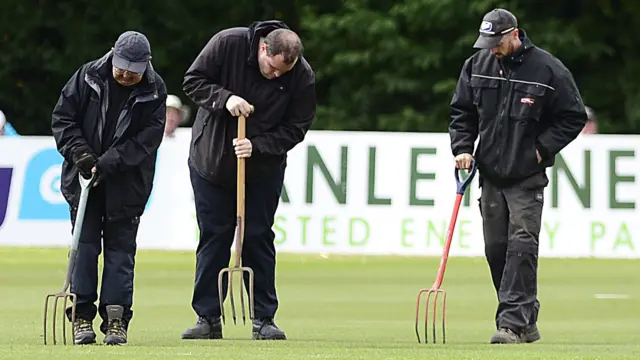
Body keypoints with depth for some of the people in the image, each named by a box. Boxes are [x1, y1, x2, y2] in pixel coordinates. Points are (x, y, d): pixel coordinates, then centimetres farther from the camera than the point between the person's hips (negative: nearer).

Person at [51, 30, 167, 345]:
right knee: (85, 242, -2)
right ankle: (82, 316, 2)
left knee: (121, 246, 0)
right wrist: (79, 153, -14)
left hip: (128, 181, 0)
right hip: (84, 176, 0)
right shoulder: (87, 77, -6)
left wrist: (109, 163, -20)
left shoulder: (155, 90, -7)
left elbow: (148, 138, -11)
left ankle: (116, 318, 3)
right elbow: (62, 118, 0)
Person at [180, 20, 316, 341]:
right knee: (213, 238, 2)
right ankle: (207, 318, 6)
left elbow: (296, 127, -10)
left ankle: (264, 318, 6)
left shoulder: (303, 77, -17)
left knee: (258, 239, 0)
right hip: (212, 161, 0)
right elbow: (193, 81, -12)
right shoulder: (228, 44, -20)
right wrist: (224, 98, -29)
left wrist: (258, 146, -24)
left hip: (263, 168, 0)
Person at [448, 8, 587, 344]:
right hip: (490, 174, 5)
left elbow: (573, 117, -2)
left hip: (527, 178, -5)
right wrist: (463, 148, -2)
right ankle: (526, 320, 17)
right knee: (495, 249, 6)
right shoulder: (476, 66, 4)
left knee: (521, 246, -13)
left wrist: (542, 149, -10)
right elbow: (462, 112, 13)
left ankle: (514, 322, -15)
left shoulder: (548, 70, -9)